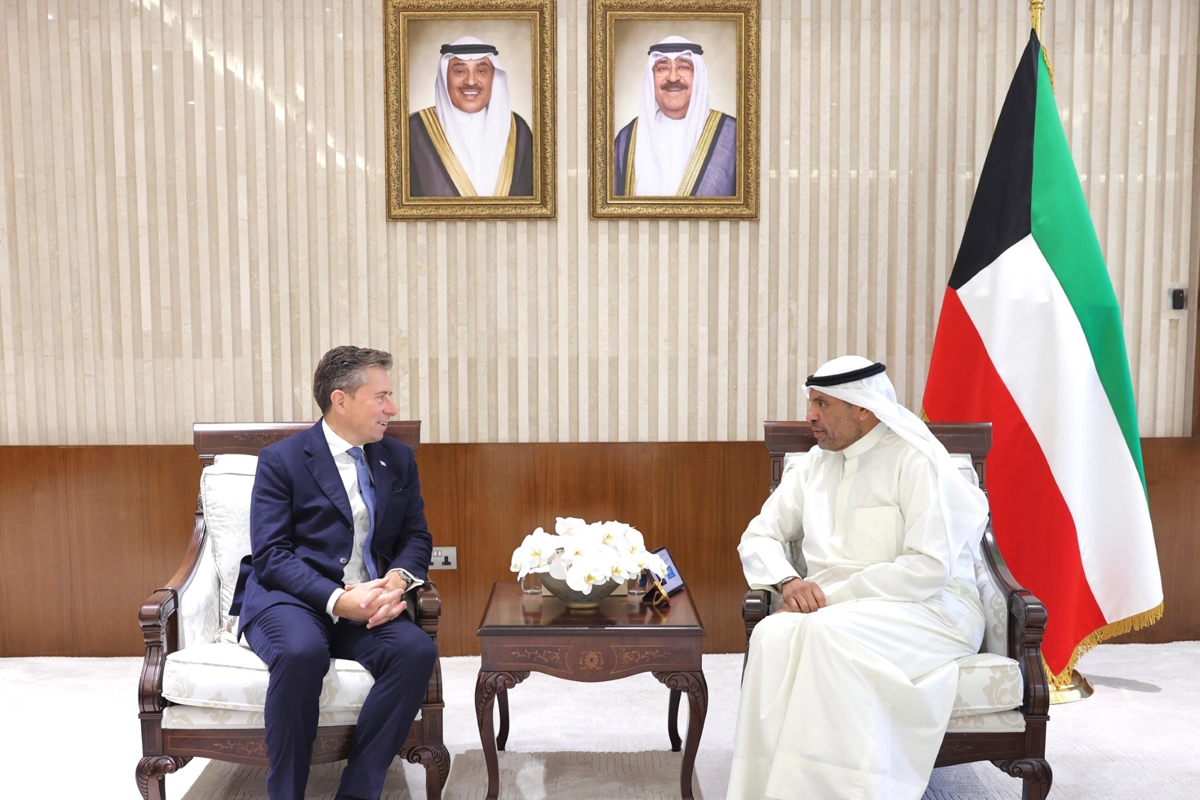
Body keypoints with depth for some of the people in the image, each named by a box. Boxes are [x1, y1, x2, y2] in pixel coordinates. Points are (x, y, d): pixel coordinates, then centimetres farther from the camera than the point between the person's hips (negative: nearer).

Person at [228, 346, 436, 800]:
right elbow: (270, 555, -9)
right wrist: (337, 600, -23)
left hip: (368, 601, 4)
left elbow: (416, 536, 11)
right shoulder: (281, 459, -1)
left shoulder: (399, 460, 12)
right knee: (302, 652, -36)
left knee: (417, 651, -27)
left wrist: (398, 578, -12)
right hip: (290, 598, -3)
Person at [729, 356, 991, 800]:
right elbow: (758, 538, 13)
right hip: (831, 608, 5)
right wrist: (787, 581, -9)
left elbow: (931, 567, -16)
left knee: (830, 633, -35)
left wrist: (835, 594, -18)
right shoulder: (813, 464, 12)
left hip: (928, 609, -5)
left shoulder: (917, 461, -8)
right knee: (772, 634, -28)